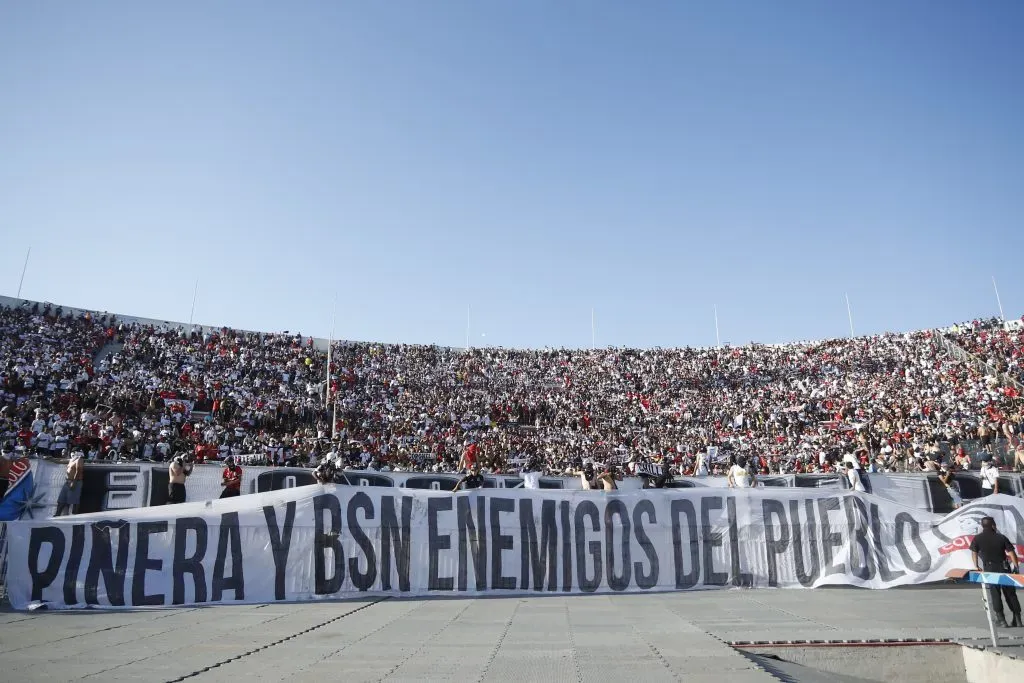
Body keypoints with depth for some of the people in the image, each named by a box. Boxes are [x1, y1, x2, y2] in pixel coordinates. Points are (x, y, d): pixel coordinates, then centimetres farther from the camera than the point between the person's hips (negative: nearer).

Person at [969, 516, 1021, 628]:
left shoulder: (977, 539, -2)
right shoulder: (1001, 537, -3)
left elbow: (974, 553, 1)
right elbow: (1011, 553, -7)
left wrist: (977, 566, 11)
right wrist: (1016, 567, 0)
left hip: (990, 569, -1)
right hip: (1004, 568, 1)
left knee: (994, 594, 5)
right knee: (1010, 593, 12)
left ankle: (1001, 620, 5)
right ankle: (1017, 619, 16)